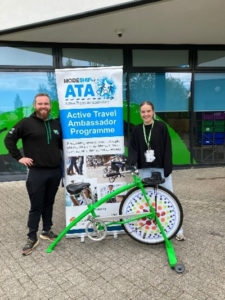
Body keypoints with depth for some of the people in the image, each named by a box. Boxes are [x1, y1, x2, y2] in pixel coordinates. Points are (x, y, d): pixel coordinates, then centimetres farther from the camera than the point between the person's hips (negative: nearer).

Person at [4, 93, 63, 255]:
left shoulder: (56, 124, 10)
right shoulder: (26, 123, -5)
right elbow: (9, 139, -1)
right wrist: (19, 157, -6)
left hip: (55, 171, 4)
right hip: (37, 172, -4)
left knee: (49, 203, 16)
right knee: (36, 206, 4)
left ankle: (47, 231, 32)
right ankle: (32, 238, 19)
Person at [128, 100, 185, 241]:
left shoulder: (161, 126, -4)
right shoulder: (137, 130, 3)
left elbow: (167, 149, -7)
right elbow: (133, 150, -1)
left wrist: (167, 169, -13)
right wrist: (130, 163, -20)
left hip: (161, 168, -2)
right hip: (144, 169, 2)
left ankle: (178, 230, 19)